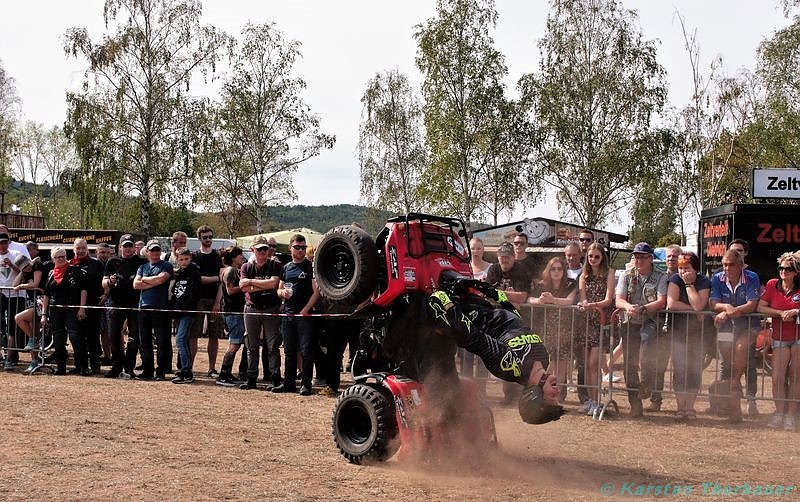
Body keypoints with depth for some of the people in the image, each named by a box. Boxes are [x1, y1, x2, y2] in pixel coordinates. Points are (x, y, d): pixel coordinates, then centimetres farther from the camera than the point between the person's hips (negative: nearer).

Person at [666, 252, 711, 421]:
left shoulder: (704, 282, -5)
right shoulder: (675, 279, -3)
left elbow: (699, 305, -21)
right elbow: (671, 304, -17)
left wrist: (689, 284, -17)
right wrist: (694, 310, -13)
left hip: (697, 331, 0)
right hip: (678, 330, 0)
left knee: (695, 369, -2)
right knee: (680, 369, -7)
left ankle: (690, 406, 8)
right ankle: (680, 407, -1)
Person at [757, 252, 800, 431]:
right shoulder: (772, 285, 0)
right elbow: (760, 307, -3)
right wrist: (781, 313, -12)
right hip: (780, 337, 1)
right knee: (777, 378, -6)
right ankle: (779, 414, 4)